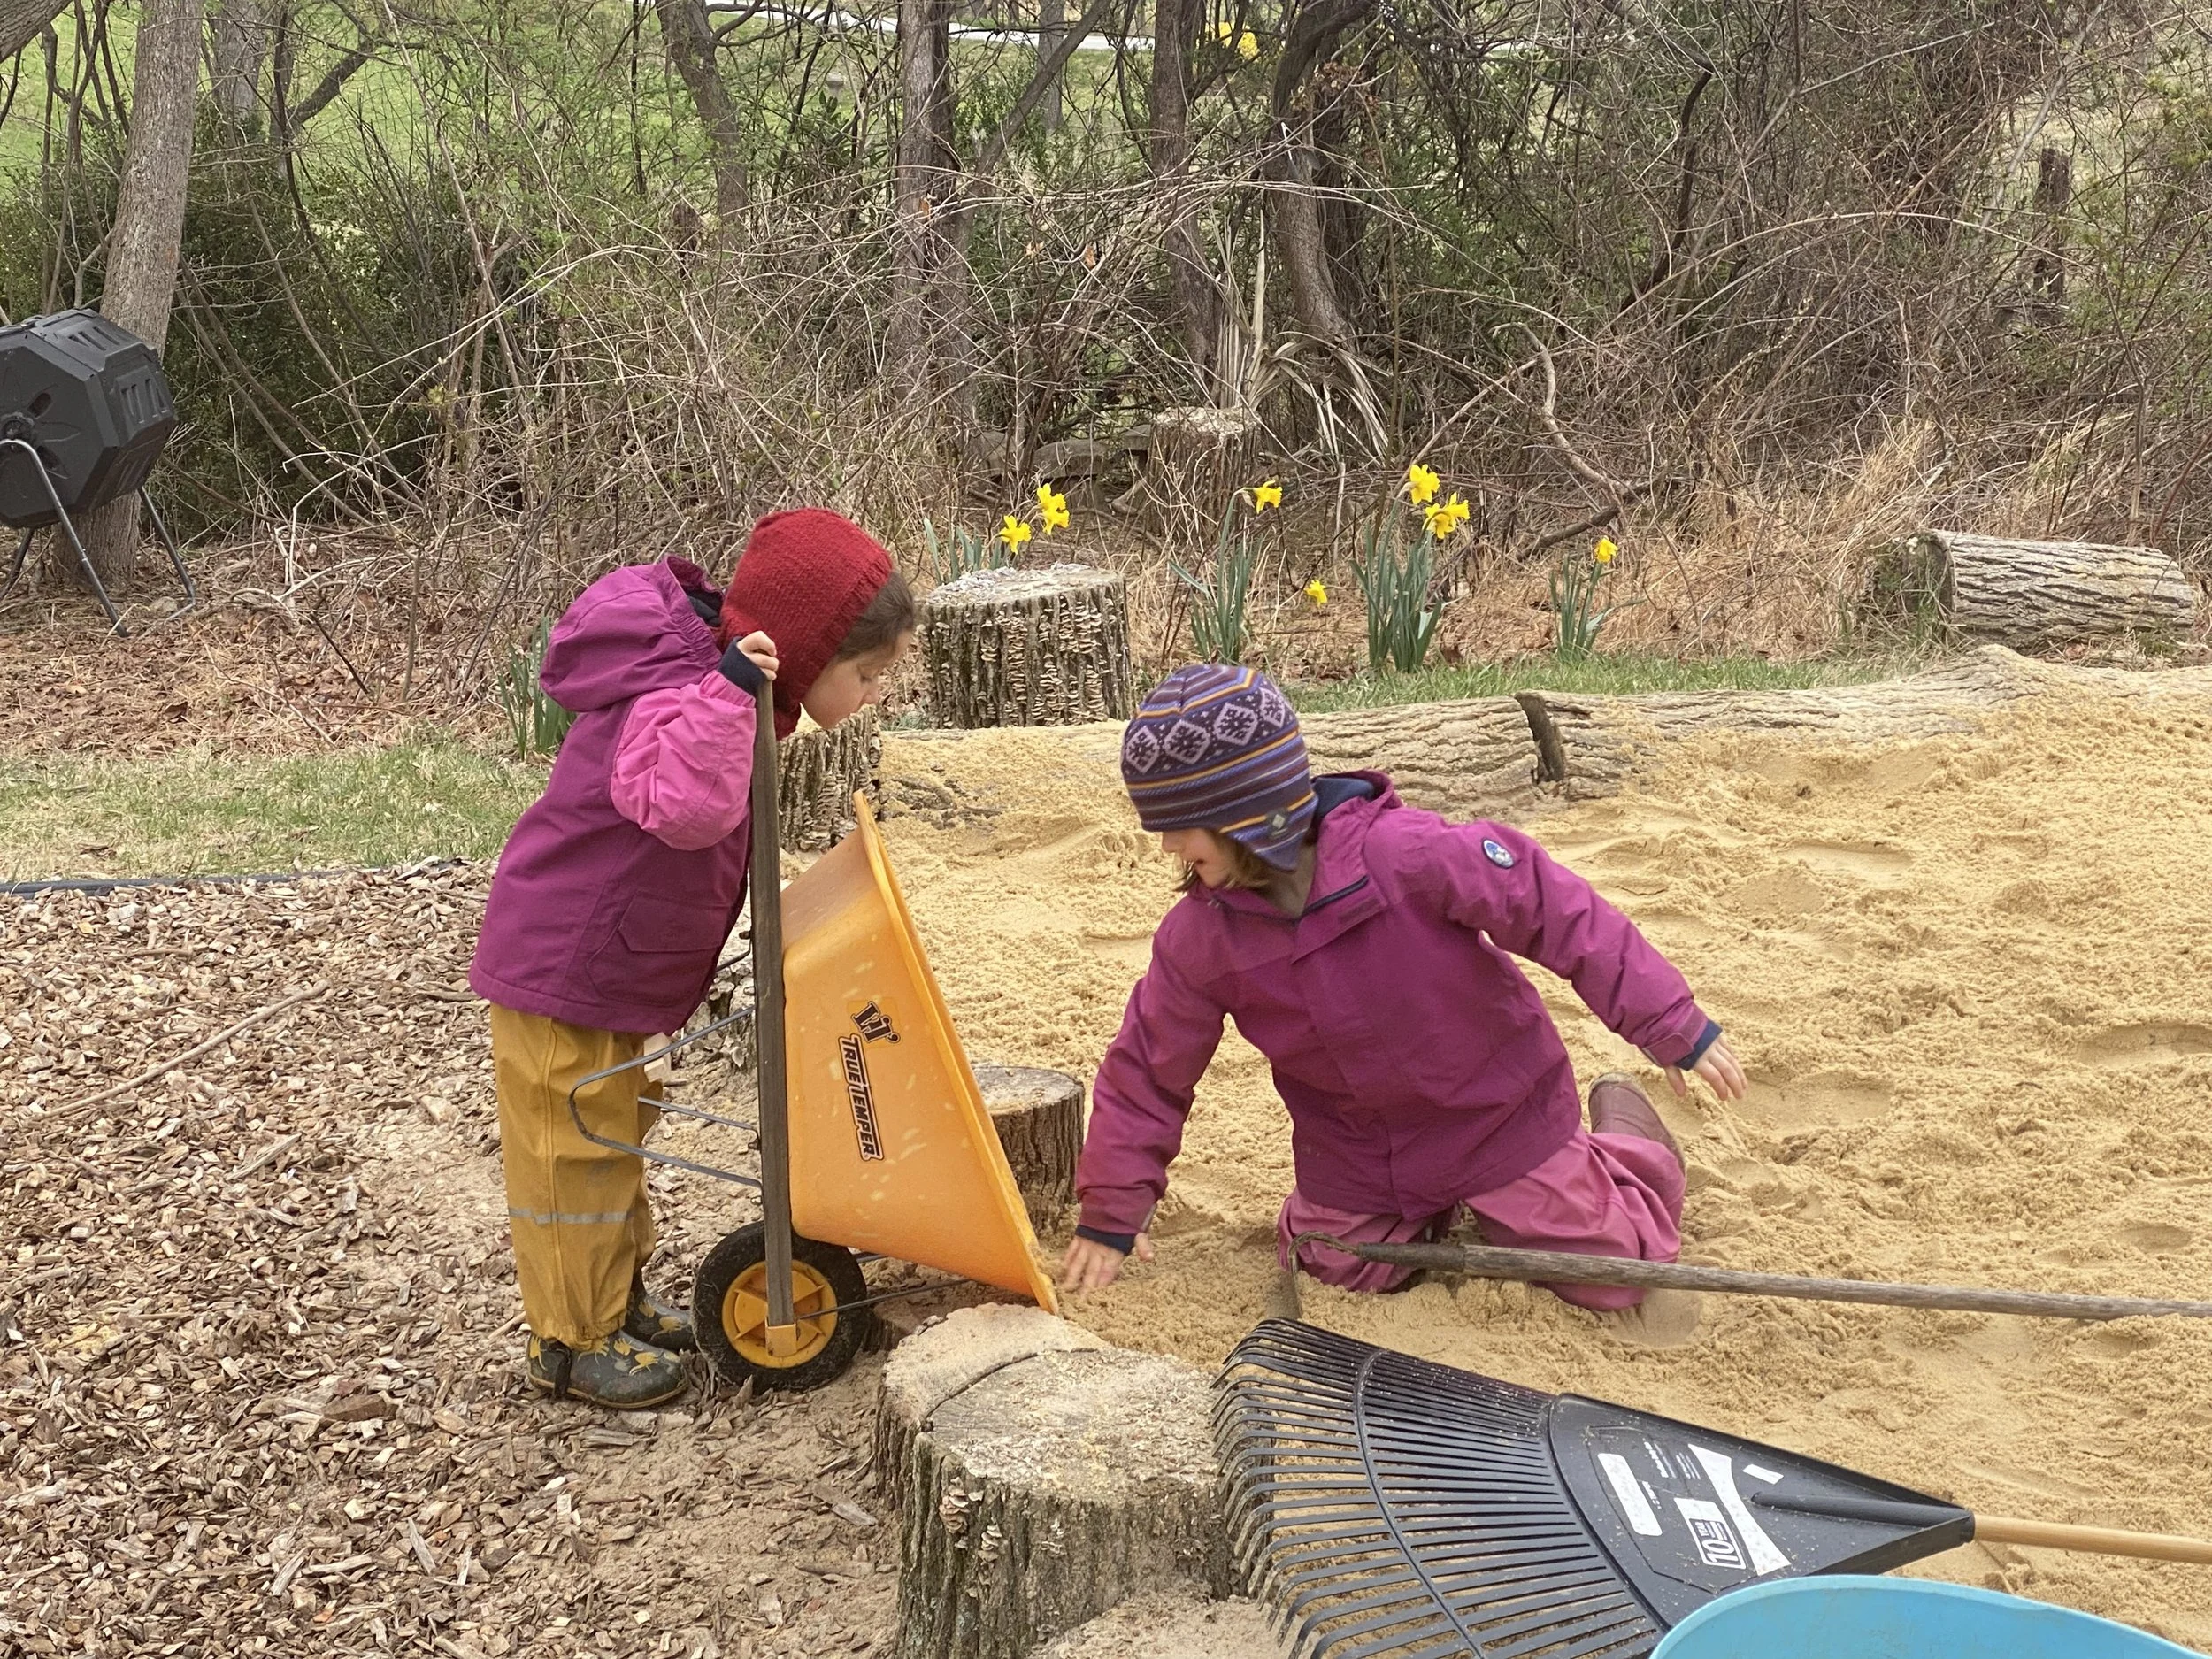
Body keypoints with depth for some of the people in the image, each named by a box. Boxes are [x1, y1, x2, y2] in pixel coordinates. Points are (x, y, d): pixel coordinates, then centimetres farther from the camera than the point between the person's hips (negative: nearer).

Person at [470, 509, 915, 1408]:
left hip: (613, 961, 10)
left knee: (614, 1133, 22)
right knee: (574, 1152, 3)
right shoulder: (677, 695, -28)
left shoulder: (717, 685, 3)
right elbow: (683, 806, -48)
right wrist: (730, 692, -49)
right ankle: (571, 1341, 16)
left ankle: (618, 1300, 38)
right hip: (560, 963, -10)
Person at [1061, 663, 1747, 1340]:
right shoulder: (1198, 937, -15)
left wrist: (1675, 1027, -18)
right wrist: (1112, 1215, -2)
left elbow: (1561, 915, -22)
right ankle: (1432, 1213, 34)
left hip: (1497, 1118, -4)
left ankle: (1621, 1129, 35)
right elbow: (1149, 1070, -2)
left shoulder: (1407, 853, -30)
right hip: (1356, 1154, 4)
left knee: (1619, 1275, 4)